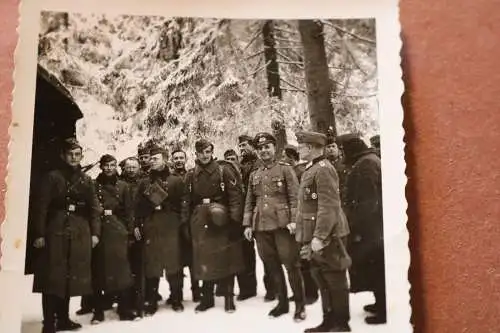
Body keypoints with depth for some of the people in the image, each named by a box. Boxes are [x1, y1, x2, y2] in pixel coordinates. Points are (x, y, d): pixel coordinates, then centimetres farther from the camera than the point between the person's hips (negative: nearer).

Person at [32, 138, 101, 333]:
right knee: (52, 276, -4)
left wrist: (95, 232, -1)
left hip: (80, 234, 4)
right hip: (56, 231, -4)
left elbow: (94, 208, 7)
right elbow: (42, 207, -5)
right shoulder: (53, 177, 0)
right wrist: (40, 233, -11)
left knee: (71, 276, 7)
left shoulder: (86, 181, 11)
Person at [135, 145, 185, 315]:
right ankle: (151, 302, 11)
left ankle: (176, 299, 14)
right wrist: (137, 225, -2)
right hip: (150, 228, 2)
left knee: (173, 262, 1)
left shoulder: (176, 181, 7)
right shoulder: (144, 182, 13)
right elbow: (139, 206, 7)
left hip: (171, 227, -2)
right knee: (151, 265, 2)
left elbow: (181, 204, 0)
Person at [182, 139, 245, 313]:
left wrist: (234, 219, -14)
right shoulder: (191, 175, 9)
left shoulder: (224, 170, -3)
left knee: (226, 259, 2)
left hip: (222, 222, -3)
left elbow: (236, 195, -8)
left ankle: (228, 297, 14)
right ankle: (207, 298, 21)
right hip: (200, 223, 3)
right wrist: (186, 223, 6)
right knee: (204, 260, 7)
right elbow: (187, 201, 11)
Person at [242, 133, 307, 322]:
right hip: (261, 226, 5)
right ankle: (282, 302, 23)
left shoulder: (285, 169, 1)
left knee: (291, 264, -2)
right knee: (272, 266, 11)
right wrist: (247, 224, 8)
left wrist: (293, 220, -16)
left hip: (282, 224, -5)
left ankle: (300, 305, 9)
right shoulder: (254, 175, 16)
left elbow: (295, 197, -5)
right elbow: (249, 202, 17)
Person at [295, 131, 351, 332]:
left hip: (327, 237, -10)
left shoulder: (323, 169, -16)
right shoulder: (311, 169, 14)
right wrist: (308, 237, 18)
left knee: (335, 281, 2)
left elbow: (328, 207, -22)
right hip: (315, 237, 10)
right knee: (322, 280, 16)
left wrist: (319, 237, -23)